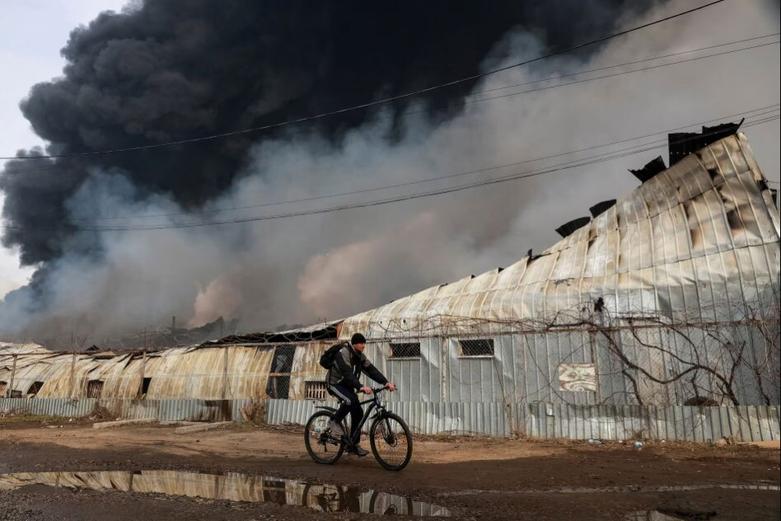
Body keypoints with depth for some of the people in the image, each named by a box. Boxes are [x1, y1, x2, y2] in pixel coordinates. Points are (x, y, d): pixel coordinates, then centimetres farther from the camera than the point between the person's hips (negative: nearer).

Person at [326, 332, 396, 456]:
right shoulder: (343, 353, -23)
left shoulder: (360, 356, 2)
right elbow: (348, 373, -35)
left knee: (358, 412, -3)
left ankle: (353, 444, 6)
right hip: (335, 383, -7)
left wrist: (386, 382, -21)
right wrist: (361, 387, -48)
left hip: (347, 385, 8)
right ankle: (335, 422, -11)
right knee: (351, 400, -34)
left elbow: (371, 370, -7)